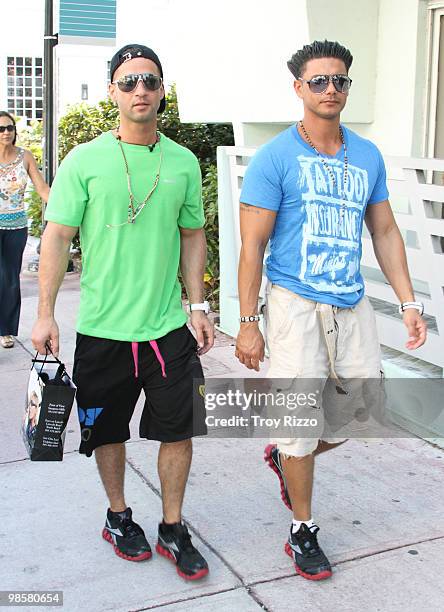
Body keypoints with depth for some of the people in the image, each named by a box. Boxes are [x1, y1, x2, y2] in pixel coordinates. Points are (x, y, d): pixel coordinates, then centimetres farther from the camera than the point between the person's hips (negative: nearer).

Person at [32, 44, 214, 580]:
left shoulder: (183, 162, 5)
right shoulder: (85, 160, -4)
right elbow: (57, 237, -3)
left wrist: (197, 304, 6)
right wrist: (45, 313, -8)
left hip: (168, 326, 2)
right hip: (103, 328, -2)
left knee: (178, 431, 4)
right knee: (108, 431, 12)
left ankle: (172, 529, 23)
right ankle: (118, 518, 35)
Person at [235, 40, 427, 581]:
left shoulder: (368, 156, 9)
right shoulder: (274, 158, -7)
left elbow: (385, 232, 15)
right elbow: (253, 246, -8)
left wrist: (408, 302, 8)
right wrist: (248, 323, -11)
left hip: (352, 304, 5)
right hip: (296, 306, -5)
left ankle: (285, 455, 38)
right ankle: (302, 532, 21)